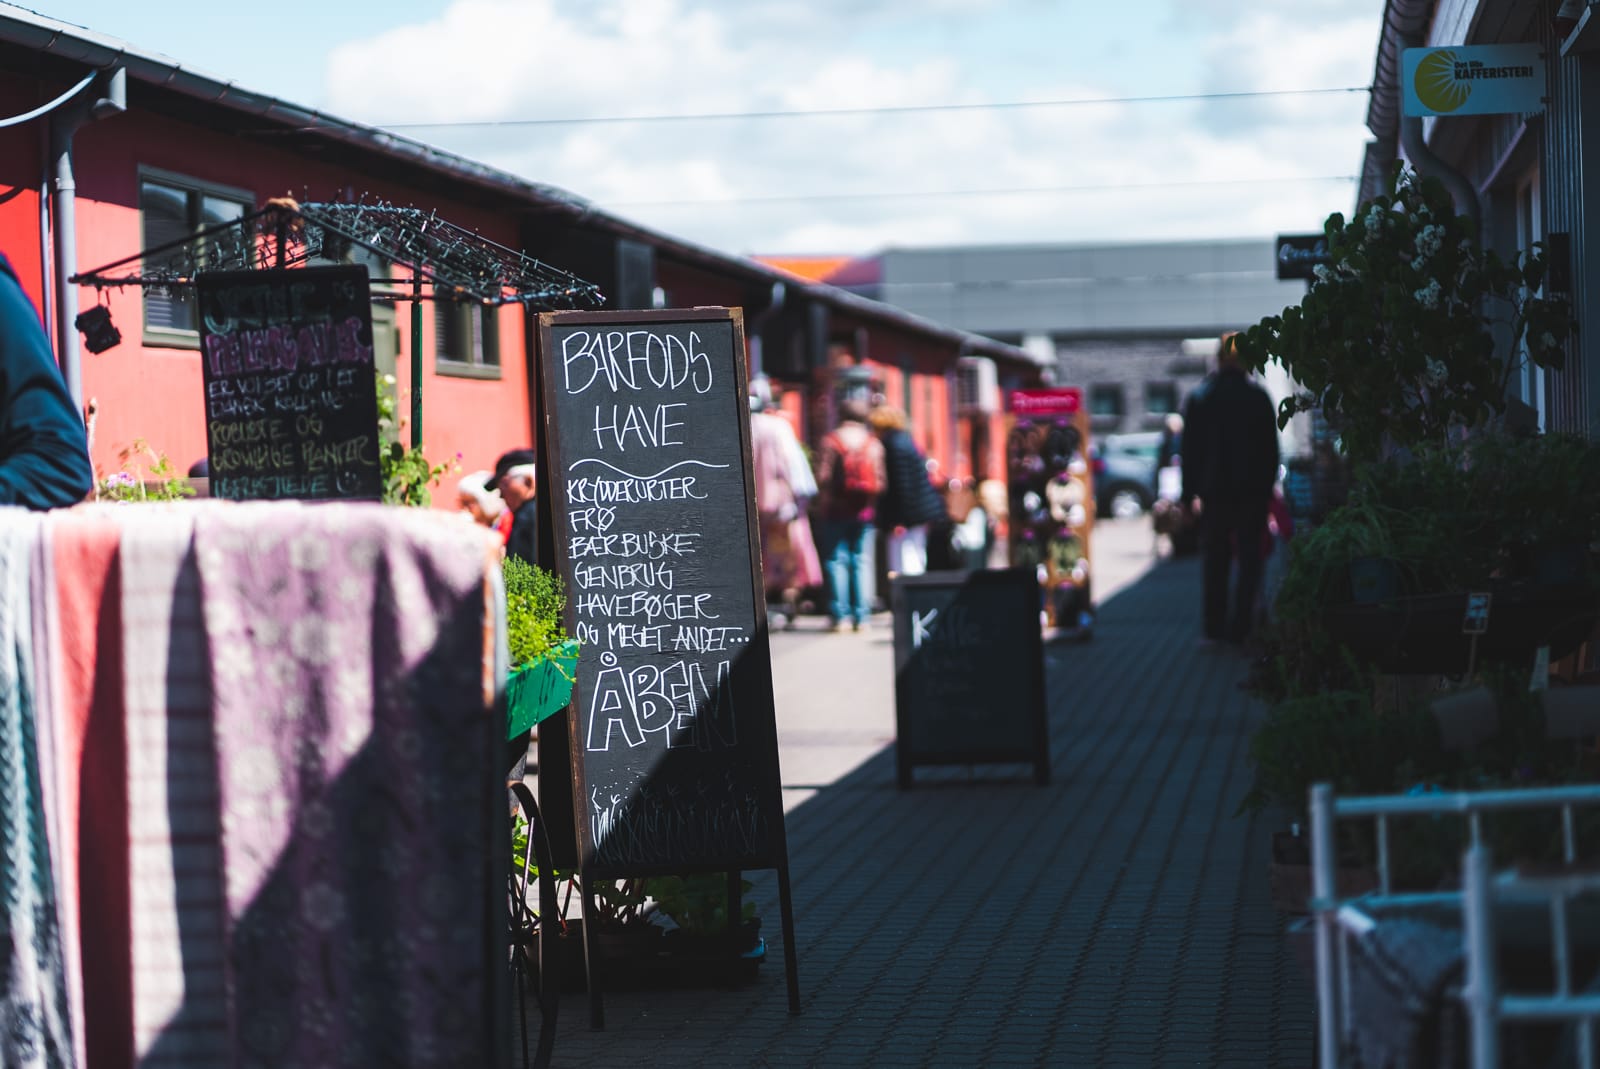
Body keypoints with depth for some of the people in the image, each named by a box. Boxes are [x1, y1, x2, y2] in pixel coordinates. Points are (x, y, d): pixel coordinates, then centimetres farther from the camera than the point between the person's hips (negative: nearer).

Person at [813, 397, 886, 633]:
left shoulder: (830, 440, -4)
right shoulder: (873, 443, 3)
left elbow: (823, 476, -8)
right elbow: (881, 478, -1)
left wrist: (822, 503, 3)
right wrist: (873, 500, 12)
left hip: (836, 508, -2)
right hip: (865, 510, 2)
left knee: (836, 561, 2)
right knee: (862, 561, 5)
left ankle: (841, 615, -4)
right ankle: (862, 616, 0)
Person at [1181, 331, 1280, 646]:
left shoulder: (1199, 398, -1)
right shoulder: (1258, 397, -2)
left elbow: (1190, 450, 1)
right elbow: (1271, 448, 1)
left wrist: (1190, 493, 6)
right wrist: (1268, 487, 9)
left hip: (1214, 490, 1)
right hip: (1253, 490, -1)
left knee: (1214, 561, 9)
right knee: (1249, 559, 3)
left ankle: (1214, 628, 9)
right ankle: (1240, 628, -4)